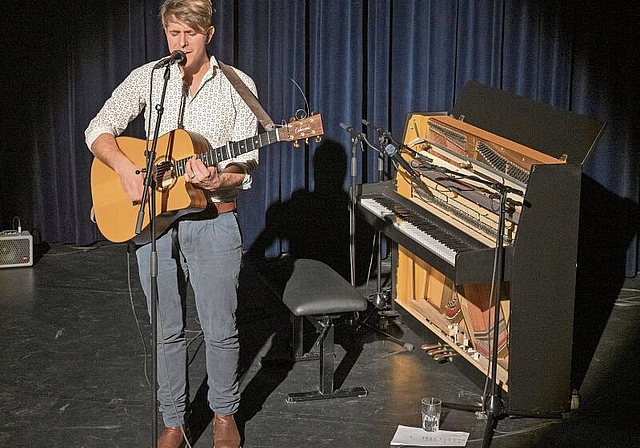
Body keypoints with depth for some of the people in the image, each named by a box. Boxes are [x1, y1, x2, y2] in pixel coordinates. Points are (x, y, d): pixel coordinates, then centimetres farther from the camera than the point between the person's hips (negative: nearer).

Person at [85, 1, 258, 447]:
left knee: (220, 329, 6)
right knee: (167, 330, 11)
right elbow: (99, 130, 3)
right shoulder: (148, 77, 3)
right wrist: (126, 169, -15)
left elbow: (246, 166, -6)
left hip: (213, 222, -2)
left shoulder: (238, 86, -3)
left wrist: (217, 180, -27)